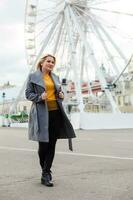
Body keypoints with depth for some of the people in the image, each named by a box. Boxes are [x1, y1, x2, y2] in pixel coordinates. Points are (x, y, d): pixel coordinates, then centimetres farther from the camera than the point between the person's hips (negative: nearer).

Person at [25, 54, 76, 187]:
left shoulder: (55, 77, 17)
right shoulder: (33, 76, 3)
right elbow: (28, 94, 0)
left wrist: (61, 95, 2)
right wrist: (40, 97, -17)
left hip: (55, 112, 5)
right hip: (41, 113, -4)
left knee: (52, 144, 2)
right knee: (43, 144, 0)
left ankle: (46, 174, 11)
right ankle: (46, 172, 18)